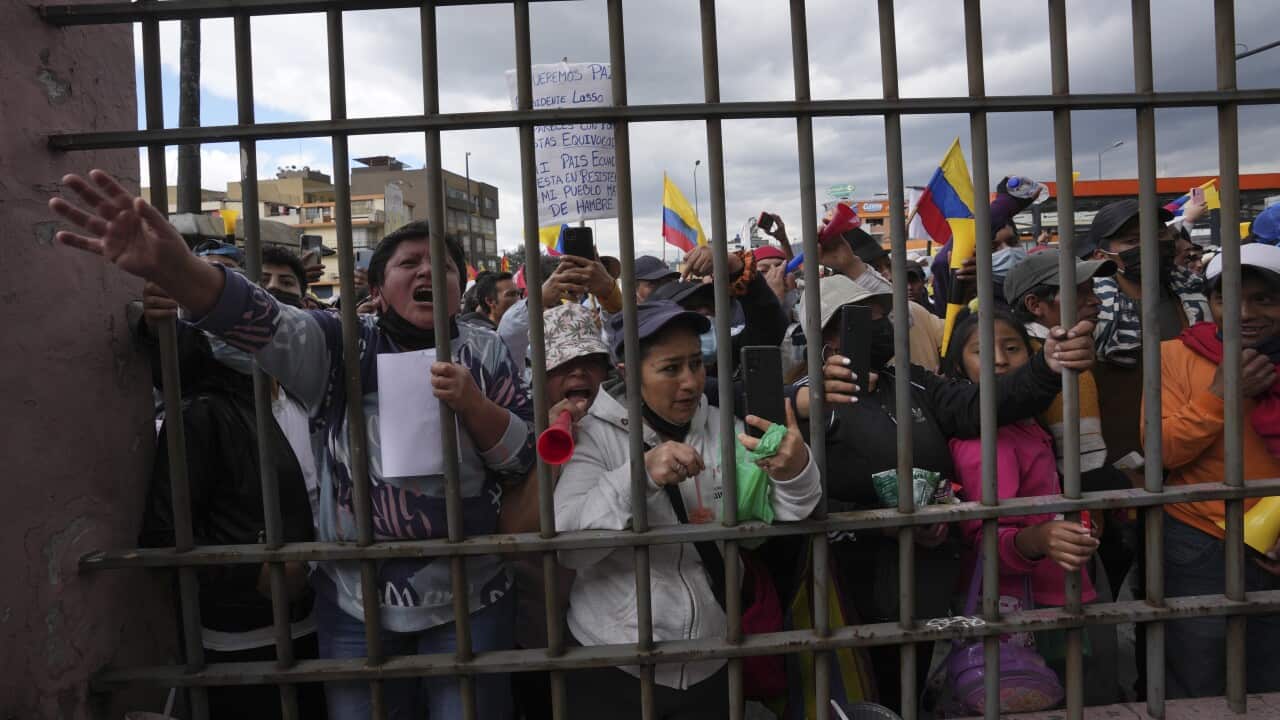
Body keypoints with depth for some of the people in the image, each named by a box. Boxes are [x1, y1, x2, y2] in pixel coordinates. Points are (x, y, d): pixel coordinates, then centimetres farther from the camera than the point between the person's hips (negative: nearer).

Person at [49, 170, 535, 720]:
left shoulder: (486, 353, 0)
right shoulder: (344, 346, -2)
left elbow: (527, 456, -2)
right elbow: (261, 322, -21)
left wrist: (470, 404, -20)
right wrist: (171, 267, -39)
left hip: (467, 598, 0)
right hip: (357, 601, 0)